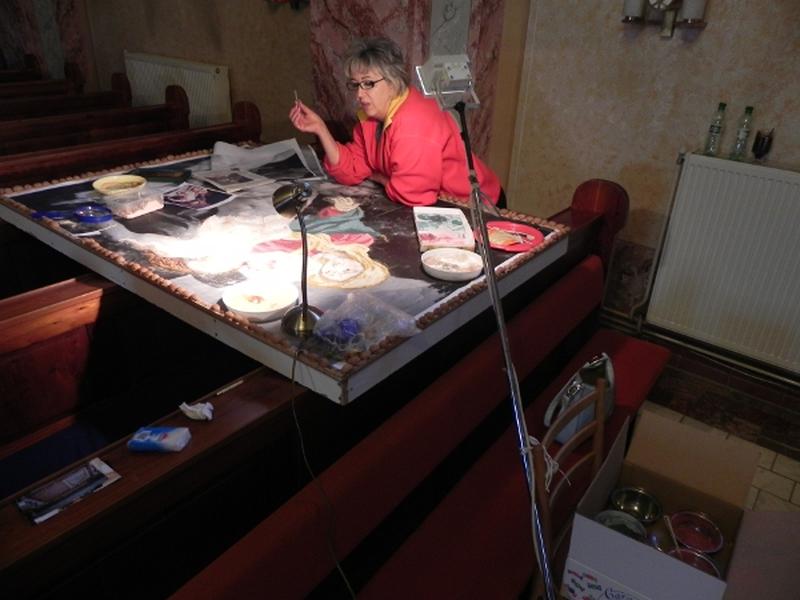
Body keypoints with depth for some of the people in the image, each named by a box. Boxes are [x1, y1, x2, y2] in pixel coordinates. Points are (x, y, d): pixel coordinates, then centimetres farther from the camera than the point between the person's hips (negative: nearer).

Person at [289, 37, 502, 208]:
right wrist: (320, 129, -12)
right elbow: (352, 171, -3)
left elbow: (410, 193, -31)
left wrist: (379, 177, -11)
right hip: (434, 205, 8)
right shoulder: (372, 115, 0)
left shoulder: (414, 124, -28)